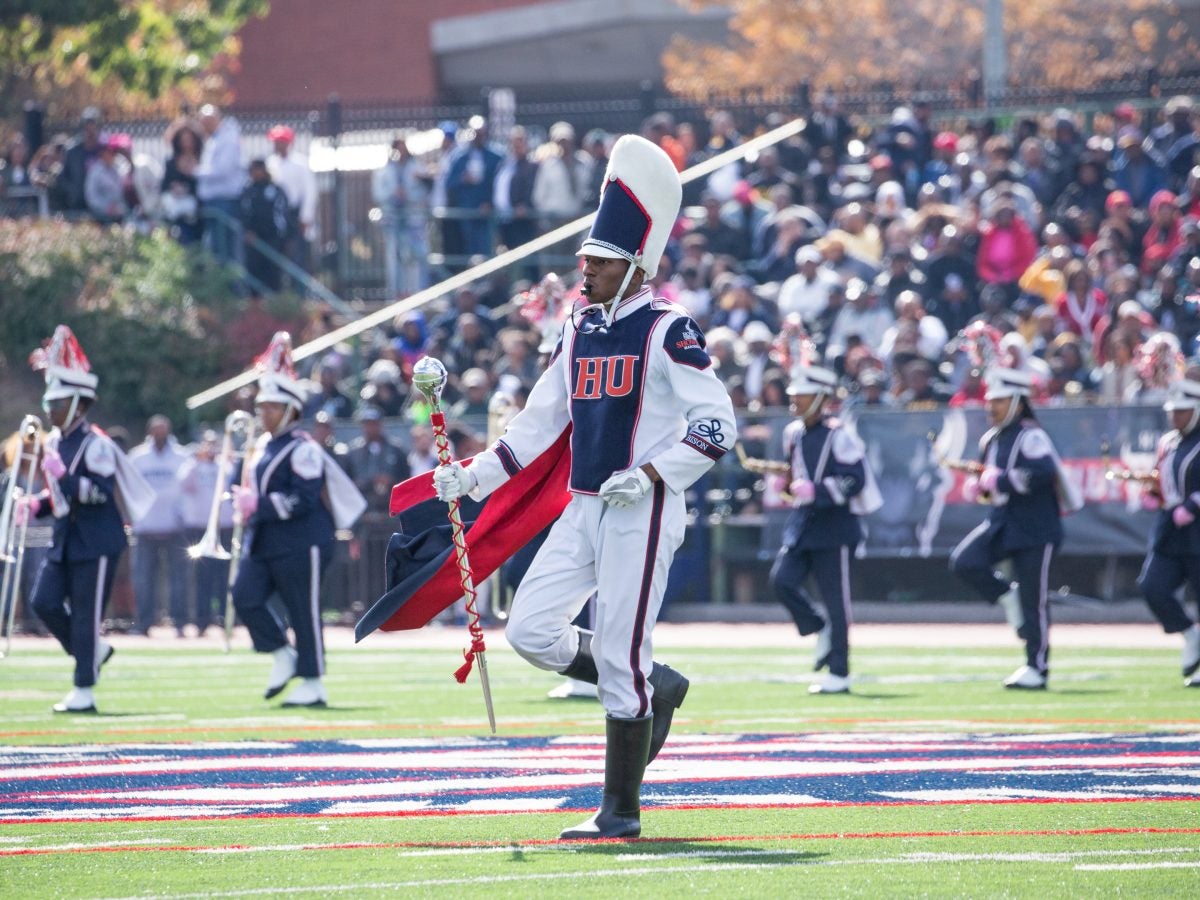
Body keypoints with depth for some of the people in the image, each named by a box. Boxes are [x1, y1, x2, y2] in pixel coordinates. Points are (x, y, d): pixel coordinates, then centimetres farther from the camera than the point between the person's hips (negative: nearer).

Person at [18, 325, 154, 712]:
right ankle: (93, 651, 21)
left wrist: (66, 477, -31)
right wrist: (36, 504, 3)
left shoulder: (96, 445, -14)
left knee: (85, 614, -4)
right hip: (64, 541, 8)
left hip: (96, 544, -8)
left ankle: (84, 690, 3)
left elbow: (103, 492, -21)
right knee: (44, 602, 1)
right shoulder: (54, 443, 12)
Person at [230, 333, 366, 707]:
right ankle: (283, 655, 9)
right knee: (245, 596, -7)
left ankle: (313, 684, 5)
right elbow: (240, 482, 28)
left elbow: (303, 498, -21)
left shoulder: (303, 450, -12)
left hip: (300, 546, -8)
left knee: (304, 612, -3)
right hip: (262, 545, 8)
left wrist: (260, 506, -24)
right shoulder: (261, 447, 15)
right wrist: (242, 499, 8)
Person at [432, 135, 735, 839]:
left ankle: (622, 812, 4)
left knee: (619, 658, -6)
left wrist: (652, 473, -23)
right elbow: (540, 422, 18)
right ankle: (657, 688, 19)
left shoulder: (667, 331, -9)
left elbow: (718, 423, -13)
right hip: (584, 510, 8)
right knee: (531, 630, -1)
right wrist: (472, 477, 9)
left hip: (643, 513, -8)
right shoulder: (580, 331, 13)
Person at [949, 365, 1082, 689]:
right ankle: (1009, 599, 8)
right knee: (964, 562, -14)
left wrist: (999, 480, -27)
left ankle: (1037, 668, 6)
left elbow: (1043, 472, -31)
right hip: (1001, 523, 8)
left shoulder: (1030, 437, -14)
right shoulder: (990, 440, 12)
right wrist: (977, 485, 3)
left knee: (1033, 601, -3)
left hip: (1035, 528, -8)